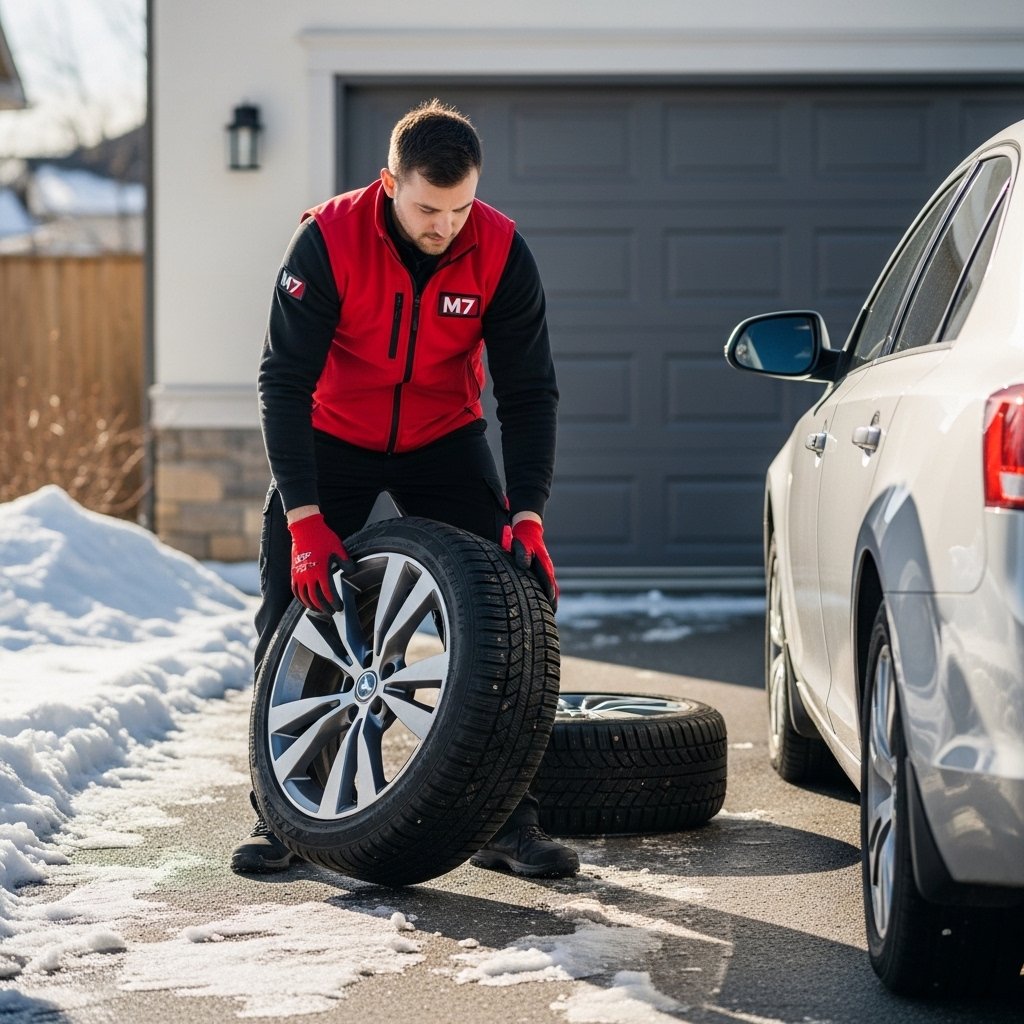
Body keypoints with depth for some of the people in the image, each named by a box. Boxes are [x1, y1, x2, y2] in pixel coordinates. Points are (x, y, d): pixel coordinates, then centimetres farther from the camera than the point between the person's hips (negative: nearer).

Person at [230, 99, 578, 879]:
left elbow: (529, 392, -15)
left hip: (445, 441, 1)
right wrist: (305, 519, -32)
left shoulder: (501, 252, -21)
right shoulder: (328, 240, -26)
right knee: (291, 617, -5)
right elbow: (285, 381, -25)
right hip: (333, 440, -1)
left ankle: (508, 819, -3)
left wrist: (527, 516, -26)